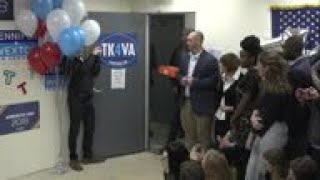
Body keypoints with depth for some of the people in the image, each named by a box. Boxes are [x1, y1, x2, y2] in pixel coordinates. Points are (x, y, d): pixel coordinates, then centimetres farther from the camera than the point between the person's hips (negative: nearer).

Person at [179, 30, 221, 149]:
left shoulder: (210, 60, -10)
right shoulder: (184, 58, 11)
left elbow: (213, 81, -14)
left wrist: (194, 82, -20)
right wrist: (182, 79, -4)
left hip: (202, 105, -6)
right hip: (186, 102, 6)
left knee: (203, 138, 2)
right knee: (189, 136, 15)